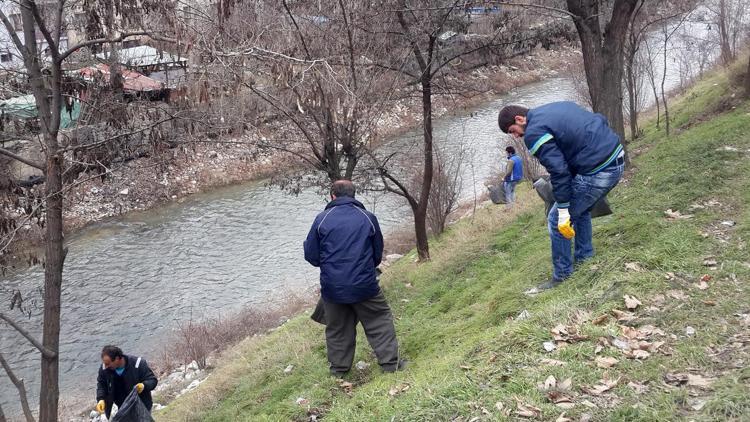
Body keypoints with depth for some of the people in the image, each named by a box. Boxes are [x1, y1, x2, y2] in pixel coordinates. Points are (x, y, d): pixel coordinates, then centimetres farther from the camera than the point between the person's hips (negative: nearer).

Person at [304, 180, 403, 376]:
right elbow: (378, 253, 12)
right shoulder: (368, 218, 1)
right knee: (380, 321, 14)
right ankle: (390, 362, 13)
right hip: (364, 284, 0)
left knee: (337, 327, 17)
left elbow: (311, 255, 1)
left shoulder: (322, 219, -4)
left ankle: (339, 367, 25)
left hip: (332, 287, 1)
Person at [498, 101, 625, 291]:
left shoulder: (534, 133, -10)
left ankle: (562, 275, 14)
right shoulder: (558, 106, 17)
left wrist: (563, 213, -13)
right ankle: (584, 256, 40)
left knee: (556, 221, 5)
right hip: (617, 158, 9)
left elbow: (558, 171, -17)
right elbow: (601, 120, 21)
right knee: (581, 207, 31)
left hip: (597, 173, -9)